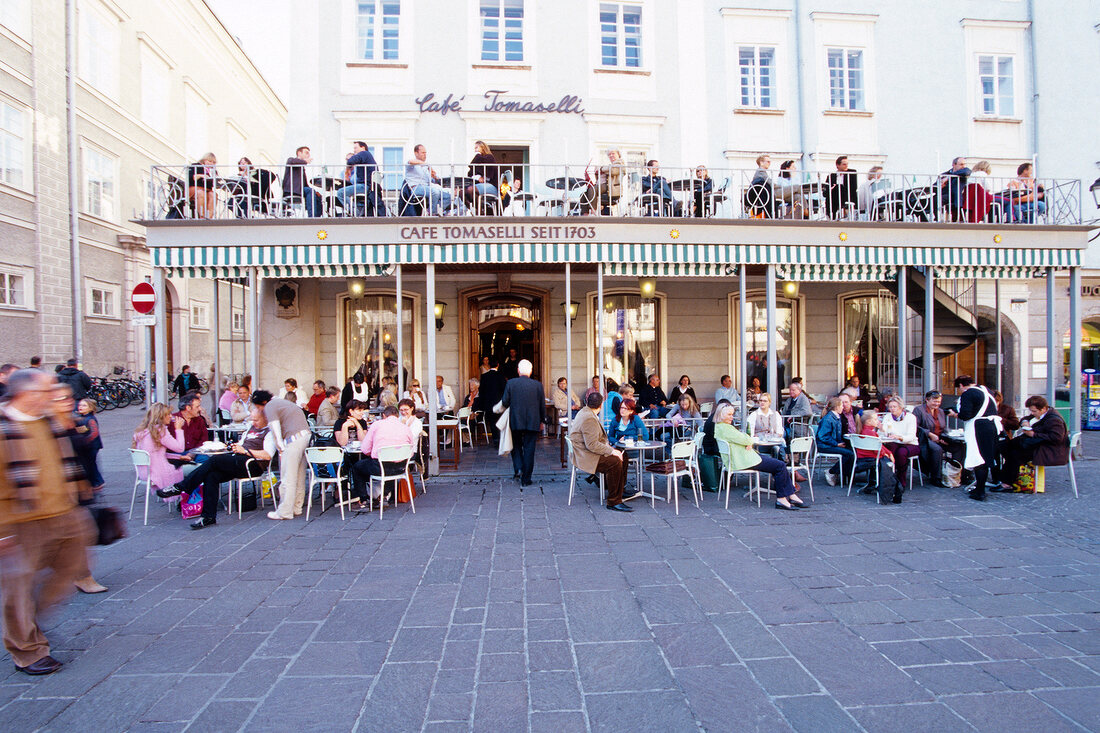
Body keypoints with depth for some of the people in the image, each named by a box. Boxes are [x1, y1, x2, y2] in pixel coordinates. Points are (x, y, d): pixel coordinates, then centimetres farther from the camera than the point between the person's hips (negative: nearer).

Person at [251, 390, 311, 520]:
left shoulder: (269, 407, -2)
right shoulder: (278, 401, 27)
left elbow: (276, 432, -8)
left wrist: (281, 450, -1)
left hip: (294, 438, -10)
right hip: (305, 434, 10)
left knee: (288, 478, -4)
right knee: (299, 476, 14)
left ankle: (285, 512, 1)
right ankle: (296, 508, 20)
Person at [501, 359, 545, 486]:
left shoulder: (510, 383, -6)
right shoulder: (538, 385, -4)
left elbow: (505, 402, -5)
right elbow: (542, 405, 1)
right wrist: (541, 421, 14)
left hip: (515, 422, 0)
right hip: (533, 422, 0)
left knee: (516, 446, 21)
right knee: (529, 449, 6)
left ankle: (518, 468, 3)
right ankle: (526, 479, 9)